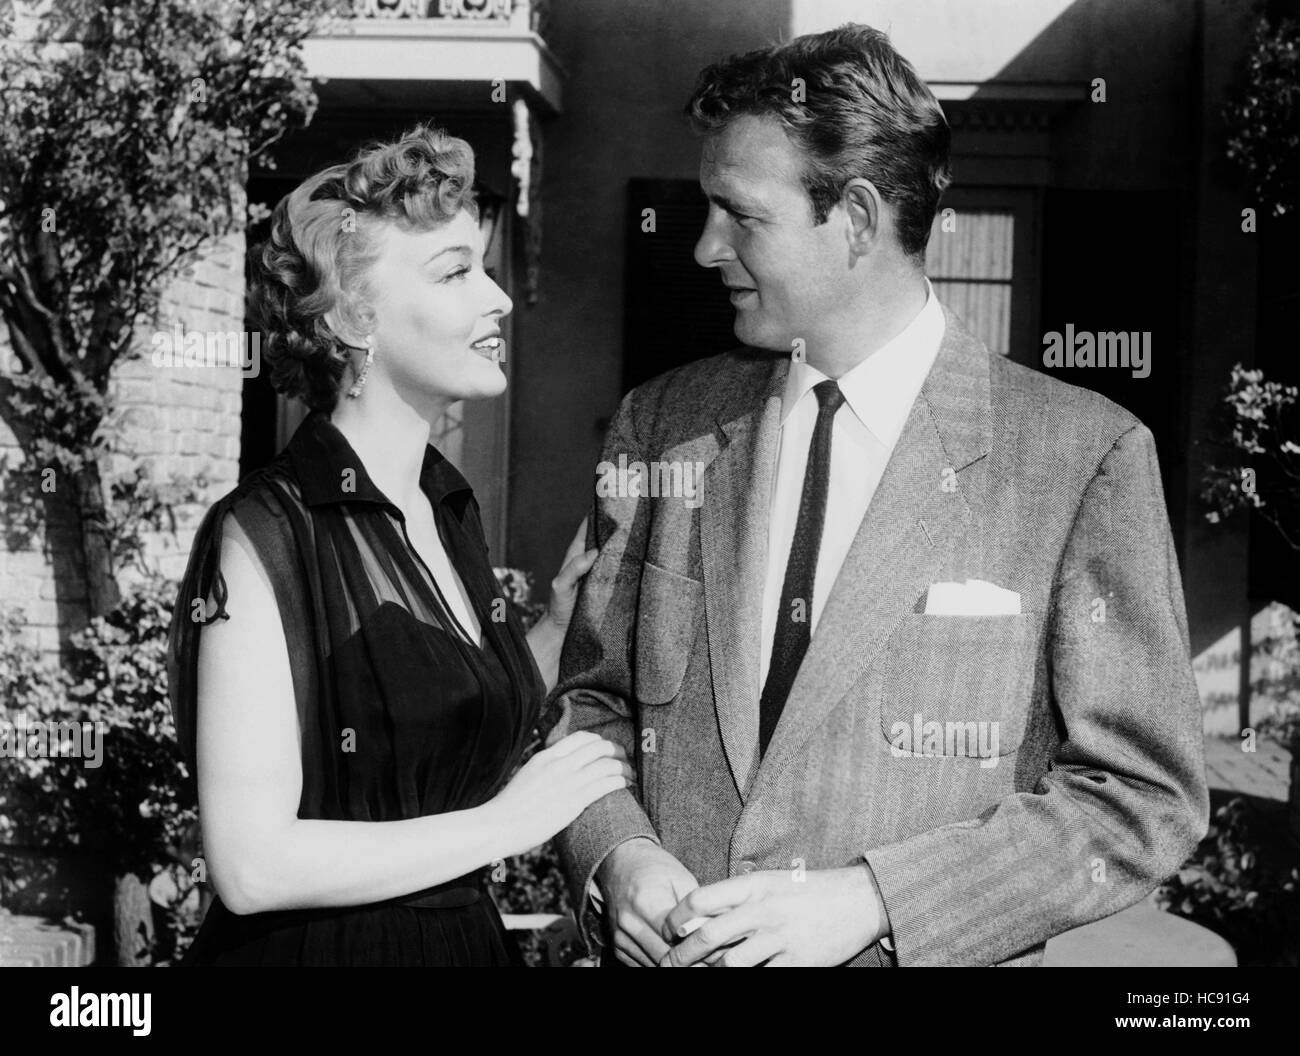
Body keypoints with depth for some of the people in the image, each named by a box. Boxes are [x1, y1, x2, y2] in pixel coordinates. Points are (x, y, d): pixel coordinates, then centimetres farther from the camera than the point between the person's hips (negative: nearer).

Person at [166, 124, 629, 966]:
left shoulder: (452, 507, 4)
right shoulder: (267, 536, -18)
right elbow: (252, 865, -22)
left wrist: (563, 621, -1)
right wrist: (506, 821, -15)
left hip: (463, 935, 7)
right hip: (319, 944, -7)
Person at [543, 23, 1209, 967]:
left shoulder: (1085, 454, -12)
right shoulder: (662, 425, -1)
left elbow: (1143, 796, -11)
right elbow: (592, 697, 7)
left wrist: (871, 900, -19)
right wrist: (617, 853, -12)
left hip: (920, 950, -3)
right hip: (667, 949, 3)